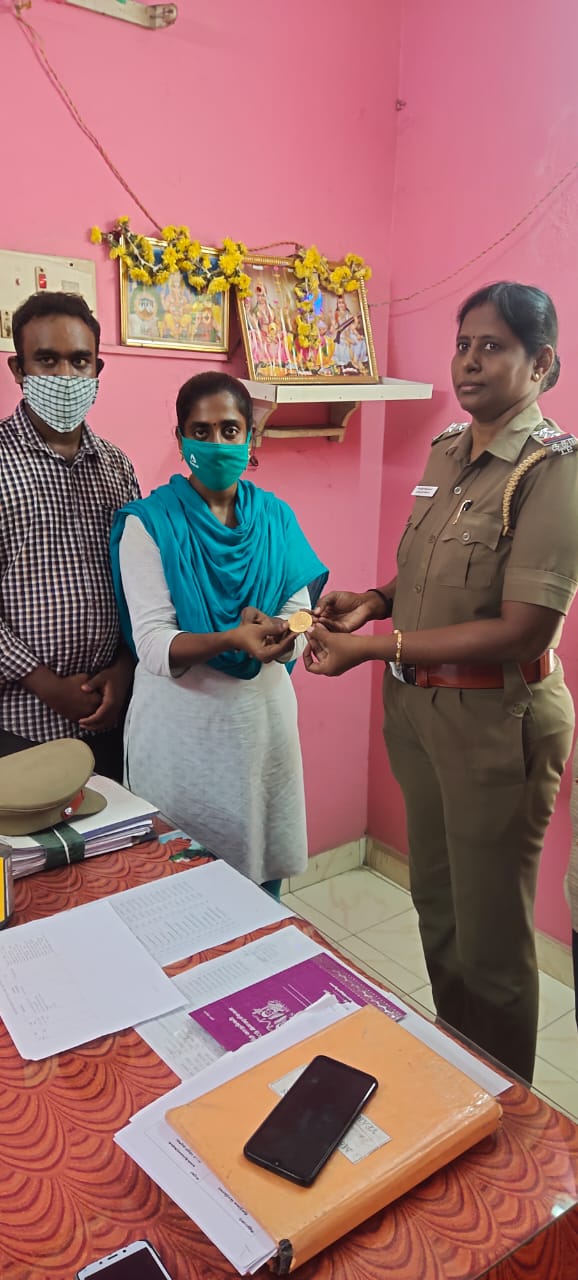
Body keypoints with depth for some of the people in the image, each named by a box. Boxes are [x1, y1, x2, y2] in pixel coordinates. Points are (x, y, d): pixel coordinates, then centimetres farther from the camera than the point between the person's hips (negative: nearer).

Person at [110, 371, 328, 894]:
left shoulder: (275, 517, 3)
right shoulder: (148, 523, -9)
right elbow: (153, 645, -16)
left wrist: (274, 633, -25)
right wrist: (231, 639, -33)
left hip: (263, 713, 4)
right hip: (181, 723, -3)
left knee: (261, 868, 15)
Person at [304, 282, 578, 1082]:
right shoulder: (446, 451, 7)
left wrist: (372, 647, -22)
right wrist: (375, 600, -1)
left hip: (497, 717, -7)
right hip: (419, 705, 8)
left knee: (489, 936, 9)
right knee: (435, 902, 22)